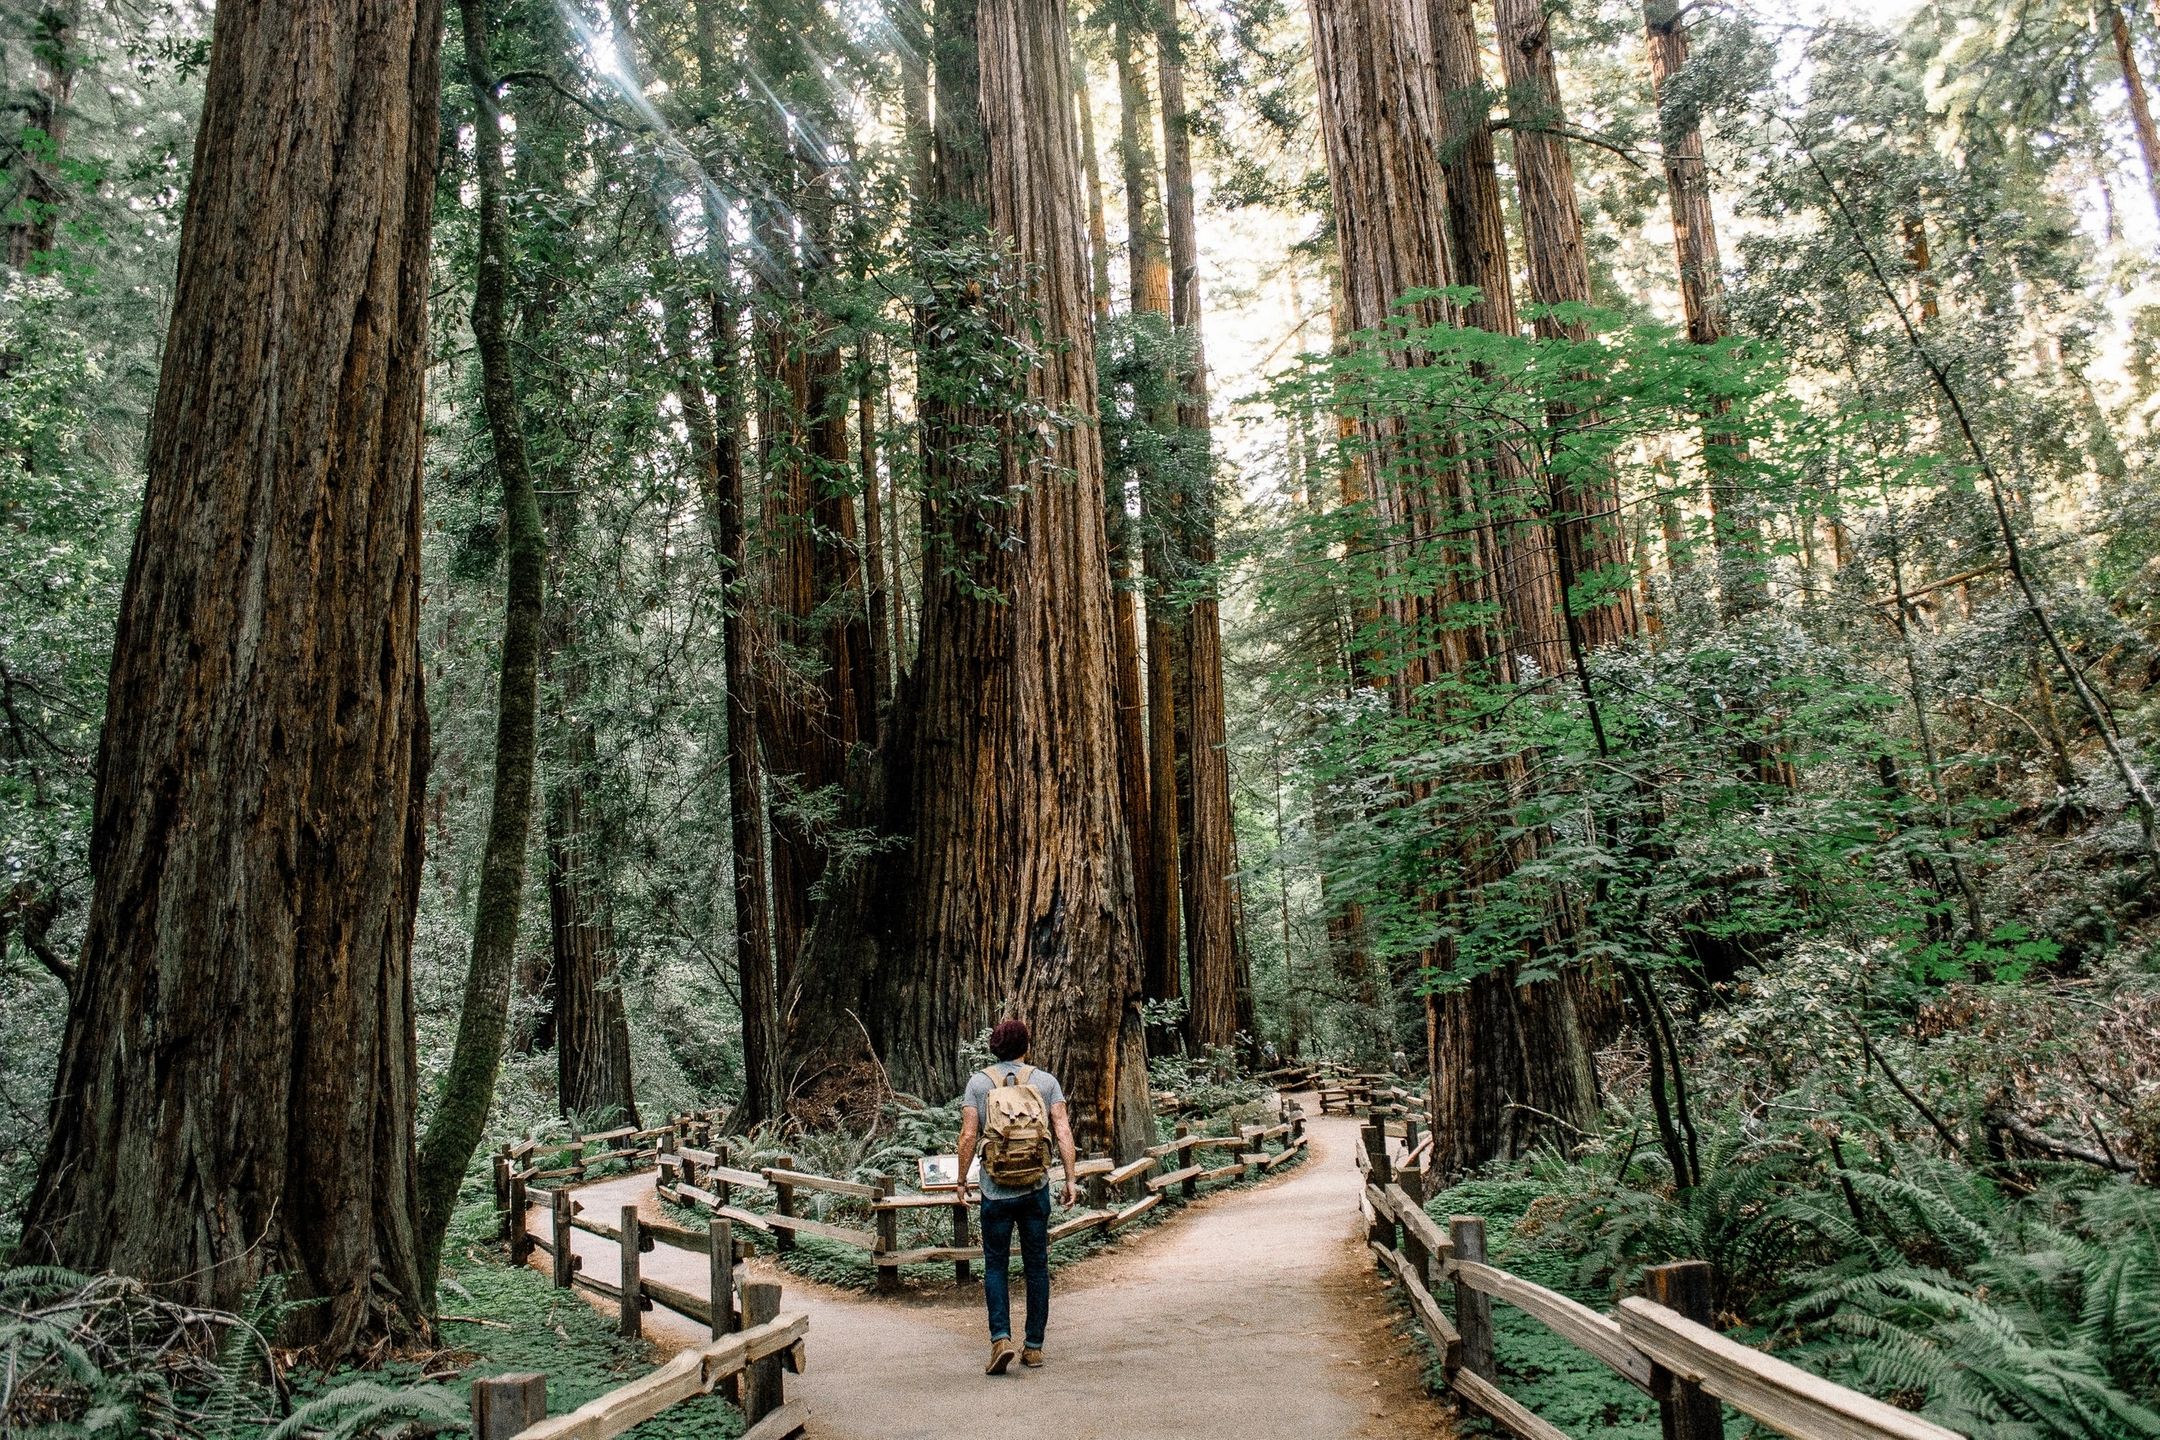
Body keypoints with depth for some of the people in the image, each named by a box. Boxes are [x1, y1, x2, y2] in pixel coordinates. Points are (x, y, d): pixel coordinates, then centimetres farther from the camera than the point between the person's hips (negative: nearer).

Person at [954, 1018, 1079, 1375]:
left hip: (996, 1192, -1)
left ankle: (1001, 1338, -7)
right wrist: (1070, 1180, 0)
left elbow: (968, 1136, -5)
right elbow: (1063, 1132, -4)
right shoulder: (1046, 1081, 2)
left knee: (995, 1265, 9)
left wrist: (962, 1179, 6)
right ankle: (1034, 1346, 16)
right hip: (1037, 1190, 1)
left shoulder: (978, 1082, 0)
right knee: (1037, 1266, 11)